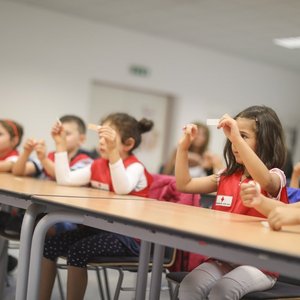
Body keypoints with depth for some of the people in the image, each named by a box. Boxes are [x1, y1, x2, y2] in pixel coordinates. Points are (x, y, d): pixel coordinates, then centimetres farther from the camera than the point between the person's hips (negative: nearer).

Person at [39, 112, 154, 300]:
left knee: (78, 251, -28)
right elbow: (65, 180, 3)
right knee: (49, 245, -3)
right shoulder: (98, 165, 11)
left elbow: (122, 189, -35)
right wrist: (61, 144, 0)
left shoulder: (135, 167, -12)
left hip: (126, 235, -8)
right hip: (98, 228, 8)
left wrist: (113, 152, -43)